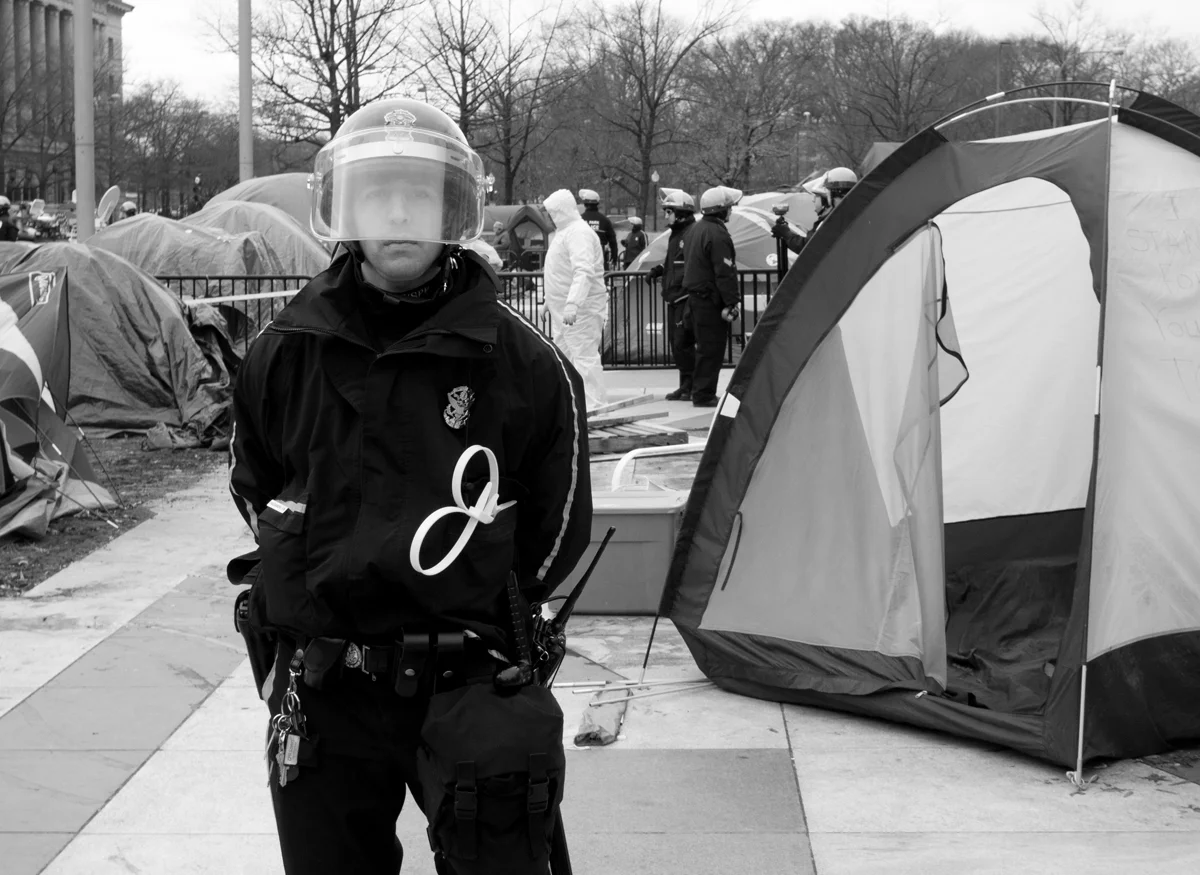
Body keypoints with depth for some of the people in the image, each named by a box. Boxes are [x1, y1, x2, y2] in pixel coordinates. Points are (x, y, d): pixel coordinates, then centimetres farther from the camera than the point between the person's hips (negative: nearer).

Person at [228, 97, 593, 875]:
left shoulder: (521, 363, -6)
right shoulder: (287, 353, 0)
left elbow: (558, 525, 4)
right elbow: (255, 490, 17)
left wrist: (482, 612, 7)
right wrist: (325, 585, 12)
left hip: (467, 690, -2)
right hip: (321, 694, 2)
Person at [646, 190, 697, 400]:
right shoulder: (675, 234, 17)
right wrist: (659, 269, 10)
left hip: (685, 297, -10)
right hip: (673, 299, 10)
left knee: (683, 343, -9)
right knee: (677, 344, 13)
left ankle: (690, 387, -2)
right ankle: (684, 386, 20)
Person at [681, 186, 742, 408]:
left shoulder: (696, 229, 15)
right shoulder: (717, 234, -18)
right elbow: (725, 273, -21)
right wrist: (731, 303, -19)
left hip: (694, 295, 10)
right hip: (711, 299, -10)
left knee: (704, 346, 17)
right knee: (711, 349, -5)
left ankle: (700, 391, 23)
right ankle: (704, 395, -4)